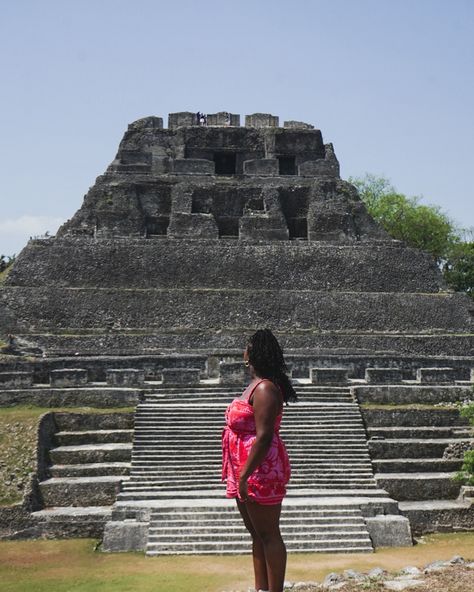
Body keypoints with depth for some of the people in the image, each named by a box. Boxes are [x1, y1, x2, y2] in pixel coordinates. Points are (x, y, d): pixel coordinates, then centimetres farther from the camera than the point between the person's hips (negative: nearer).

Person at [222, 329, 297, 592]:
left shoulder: (265, 388, -18)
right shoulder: (256, 385, 13)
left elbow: (264, 437, -23)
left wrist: (243, 476, -23)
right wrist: (237, 473, 20)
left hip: (261, 471, -10)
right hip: (247, 472, 10)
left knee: (268, 535, -2)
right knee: (257, 535, 16)